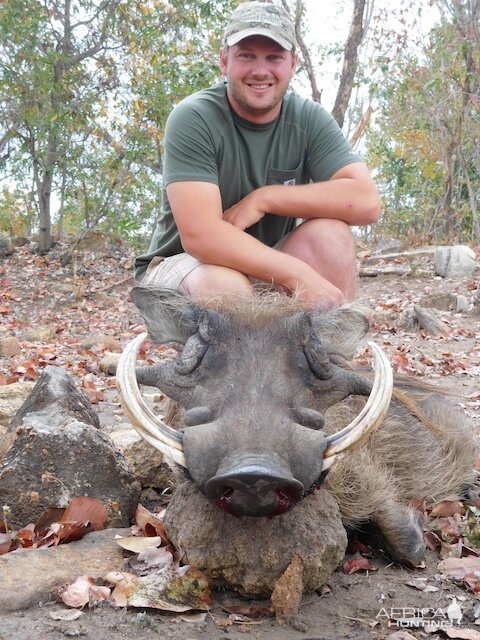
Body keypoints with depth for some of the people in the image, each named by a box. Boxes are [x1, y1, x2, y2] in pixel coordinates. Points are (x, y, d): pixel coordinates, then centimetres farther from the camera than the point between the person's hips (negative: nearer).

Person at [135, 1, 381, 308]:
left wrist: (264, 198, -23)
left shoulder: (309, 119, -6)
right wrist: (301, 276, -34)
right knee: (226, 285, -36)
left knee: (330, 232, -22)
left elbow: (366, 201, -18)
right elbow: (199, 234, -28)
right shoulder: (193, 119, -17)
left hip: (266, 266, 4)